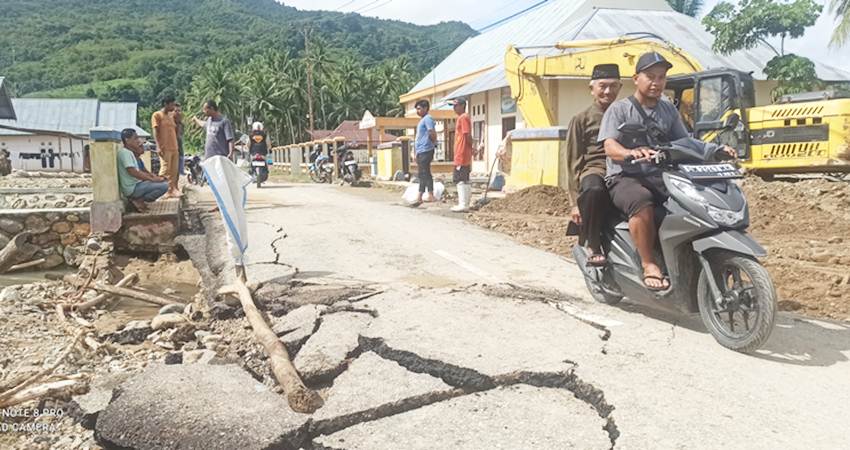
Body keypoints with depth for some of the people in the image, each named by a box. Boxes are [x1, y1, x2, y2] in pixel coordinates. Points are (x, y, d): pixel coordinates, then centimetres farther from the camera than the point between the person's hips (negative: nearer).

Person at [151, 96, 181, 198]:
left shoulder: (171, 116, 21)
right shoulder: (157, 115, -1)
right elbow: (155, 132, -8)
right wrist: (159, 147, -16)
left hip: (174, 148, 7)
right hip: (165, 148, -7)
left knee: (174, 170, 5)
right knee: (165, 170, -10)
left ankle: (172, 190, 8)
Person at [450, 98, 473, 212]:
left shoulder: (463, 118, -12)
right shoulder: (463, 118, 19)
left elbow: (467, 135, -19)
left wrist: (472, 148, -9)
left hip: (461, 155, -10)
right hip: (463, 155, 10)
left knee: (460, 180, -10)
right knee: (464, 180, 12)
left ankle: (463, 205, -11)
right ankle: (465, 203, 16)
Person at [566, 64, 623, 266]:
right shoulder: (582, 119, 13)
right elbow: (573, 161, 6)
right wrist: (575, 201, -3)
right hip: (595, 168, -3)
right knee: (593, 189, -40)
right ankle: (592, 246, -24)